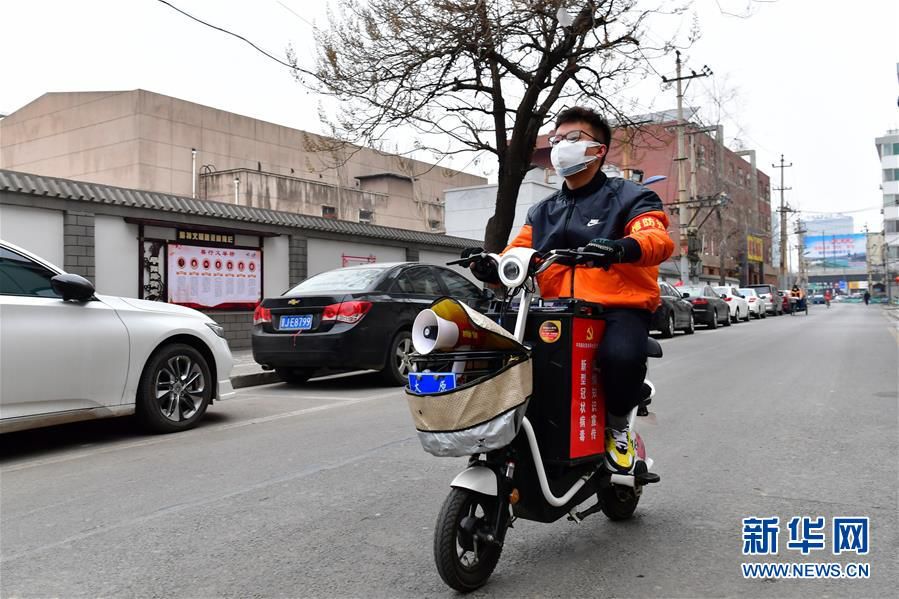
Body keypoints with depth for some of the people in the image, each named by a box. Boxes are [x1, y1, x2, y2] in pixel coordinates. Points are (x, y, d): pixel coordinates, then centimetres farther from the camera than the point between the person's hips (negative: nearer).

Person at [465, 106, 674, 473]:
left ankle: (617, 425, -2)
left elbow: (658, 239, -12)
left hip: (619, 308, -4)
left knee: (621, 357, -36)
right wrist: (492, 267, -12)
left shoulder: (628, 197, 7)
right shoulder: (542, 212, 24)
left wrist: (623, 247, -36)